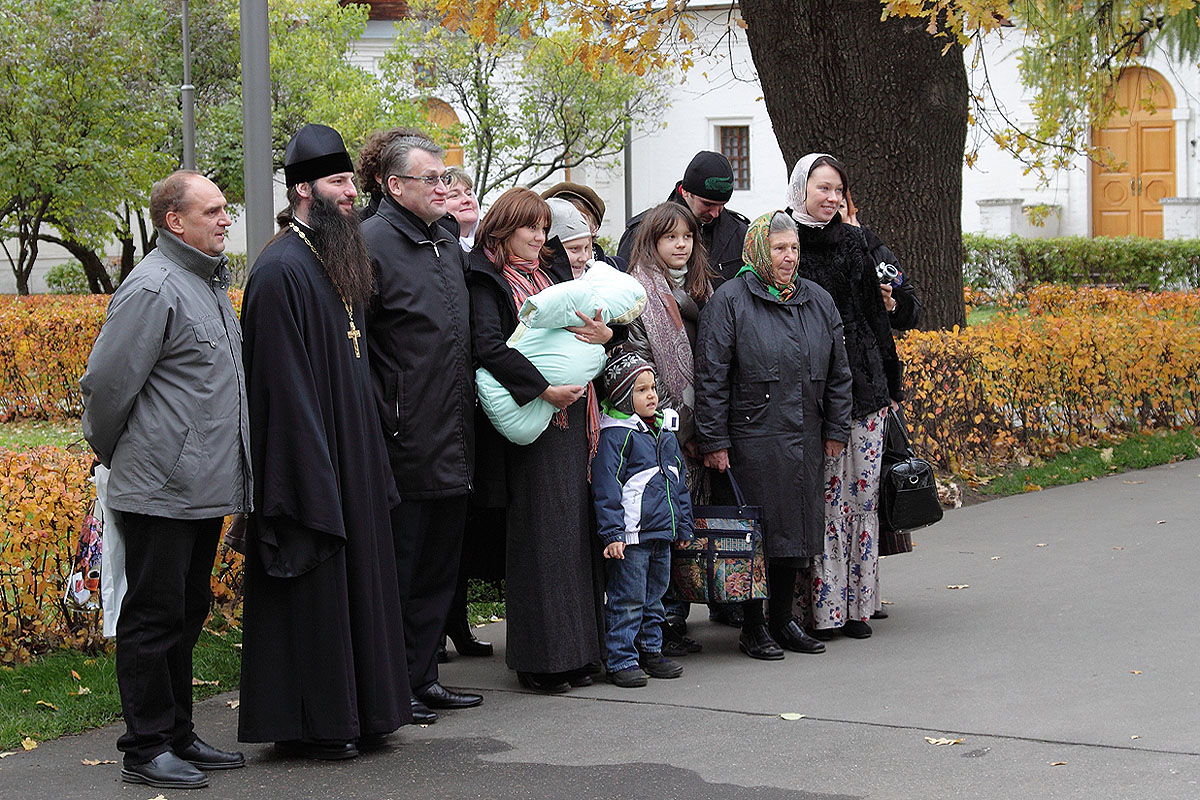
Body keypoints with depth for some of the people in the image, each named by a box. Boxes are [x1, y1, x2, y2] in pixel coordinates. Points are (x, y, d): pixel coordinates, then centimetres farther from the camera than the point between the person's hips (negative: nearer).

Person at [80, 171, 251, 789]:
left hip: (205, 487, 9)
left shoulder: (210, 282, 15)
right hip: (161, 493, -9)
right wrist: (114, 453, 0)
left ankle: (178, 736, 24)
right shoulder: (152, 289, -15)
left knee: (186, 615, 15)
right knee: (153, 617, -2)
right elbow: (105, 383, -15)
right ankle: (146, 749, 4)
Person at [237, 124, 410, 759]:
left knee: (356, 581, 13)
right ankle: (307, 726, 6)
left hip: (349, 458, 10)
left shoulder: (337, 263, 14)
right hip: (308, 459, -10)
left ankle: (356, 716, 21)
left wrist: (369, 464, 17)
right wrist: (314, 477, -22)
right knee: (314, 589, -3)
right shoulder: (281, 271, -16)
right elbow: (284, 384, -20)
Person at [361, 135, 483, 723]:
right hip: (405, 443, -8)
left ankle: (423, 676, 23)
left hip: (452, 444, 8)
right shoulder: (374, 242, -11)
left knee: (439, 567, 14)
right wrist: (379, 423, -18)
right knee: (397, 569, 0)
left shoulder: (448, 239, 15)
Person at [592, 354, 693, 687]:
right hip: (630, 537, -8)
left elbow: (679, 482, 23)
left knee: (654, 596, 16)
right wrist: (612, 533, -19)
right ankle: (620, 661, 1)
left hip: (662, 534, 8)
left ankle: (651, 651, 26)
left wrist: (684, 526, 21)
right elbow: (606, 487, -15)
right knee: (626, 600, -4)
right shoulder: (615, 435, -10)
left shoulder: (665, 434, 15)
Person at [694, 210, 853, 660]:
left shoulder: (819, 302, 11)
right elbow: (712, 377, -8)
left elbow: (837, 373, 16)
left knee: (796, 529, 11)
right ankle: (753, 628, 9)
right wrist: (714, 441, -12)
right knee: (755, 533, -2)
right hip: (751, 440, -5)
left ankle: (783, 619, 23)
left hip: (805, 439, 6)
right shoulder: (730, 301, -6)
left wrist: (836, 432, 12)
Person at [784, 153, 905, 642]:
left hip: (861, 384, 4)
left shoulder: (852, 241, 11)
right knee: (820, 496, -6)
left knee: (861, 494, 5)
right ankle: (821, 607, 0)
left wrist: (890, 382, 13)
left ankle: (856, 604, 12)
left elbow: (875, 313, 15)